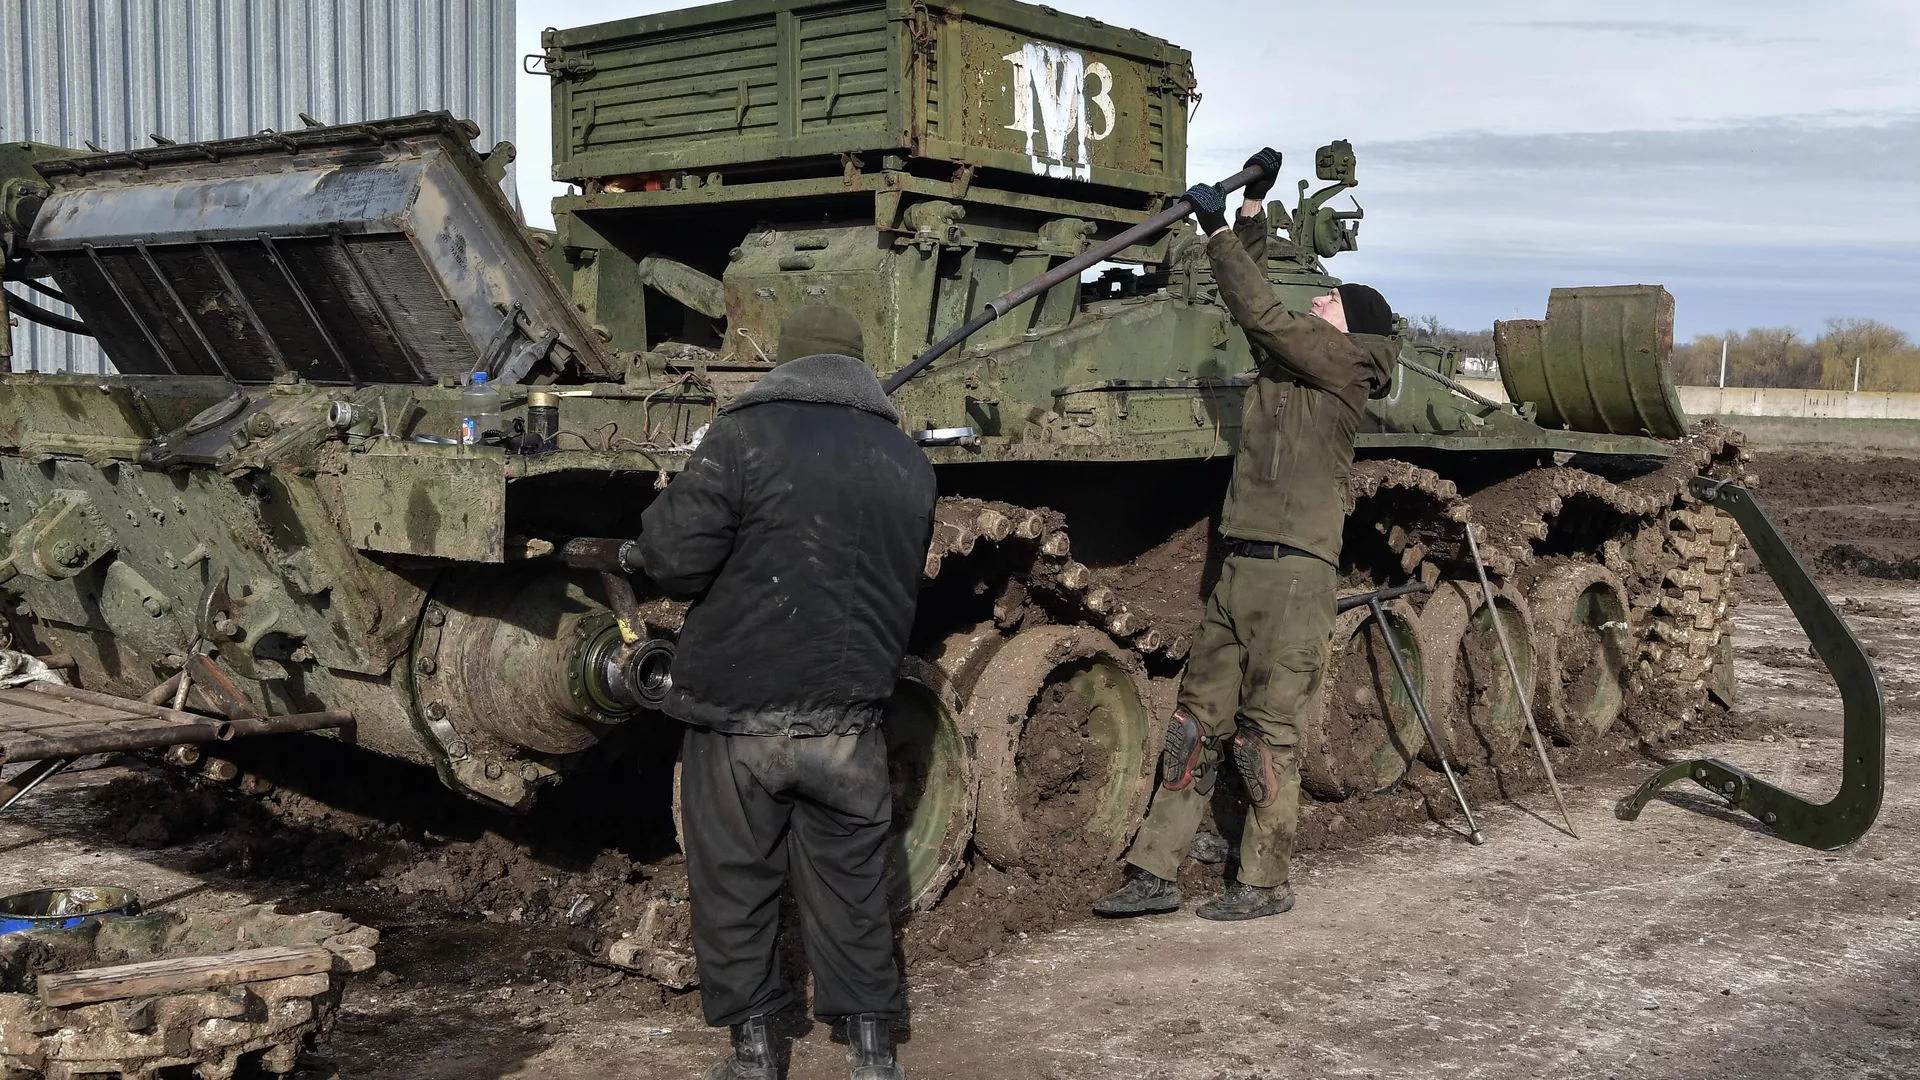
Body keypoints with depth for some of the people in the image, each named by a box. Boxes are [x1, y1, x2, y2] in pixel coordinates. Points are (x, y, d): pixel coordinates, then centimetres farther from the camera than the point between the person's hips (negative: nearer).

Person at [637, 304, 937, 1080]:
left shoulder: (745, 436, -10)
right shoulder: (908, 461, 6)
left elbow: (673, 562, -15)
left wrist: (669, 508, 6)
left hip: (736, 713, -3)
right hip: (849, 717, 4)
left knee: (734, 886, 11)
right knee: (850, 887, 14)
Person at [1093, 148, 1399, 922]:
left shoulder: (1344, 366, -5)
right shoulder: (1289, 362, 17)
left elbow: (1263, 314, -12)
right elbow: (1256, 311, 23)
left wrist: (1218, 231, -7)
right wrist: (1252, 209, 20)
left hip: (1293, 574, -8)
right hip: (1238, 568, 8)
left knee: (1266, 733, -2)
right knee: (1197, 723, 7)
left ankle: (1265, 884, 10)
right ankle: (1155, 874, 11)